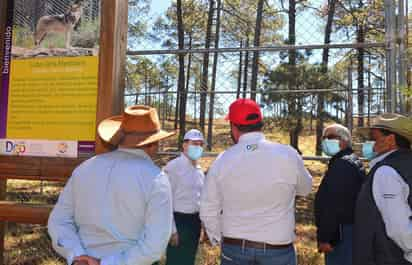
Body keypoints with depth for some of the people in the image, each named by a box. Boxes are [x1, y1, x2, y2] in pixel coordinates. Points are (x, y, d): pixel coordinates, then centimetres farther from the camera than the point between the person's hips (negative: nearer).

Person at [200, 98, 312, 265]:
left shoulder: (222, 161, -9)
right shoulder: (288, 155, -14)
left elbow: (208, 211, -1)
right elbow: (305, 188, 7)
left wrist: (219, 239, 14)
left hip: (233, 249, 1)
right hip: (278, 250, -1)